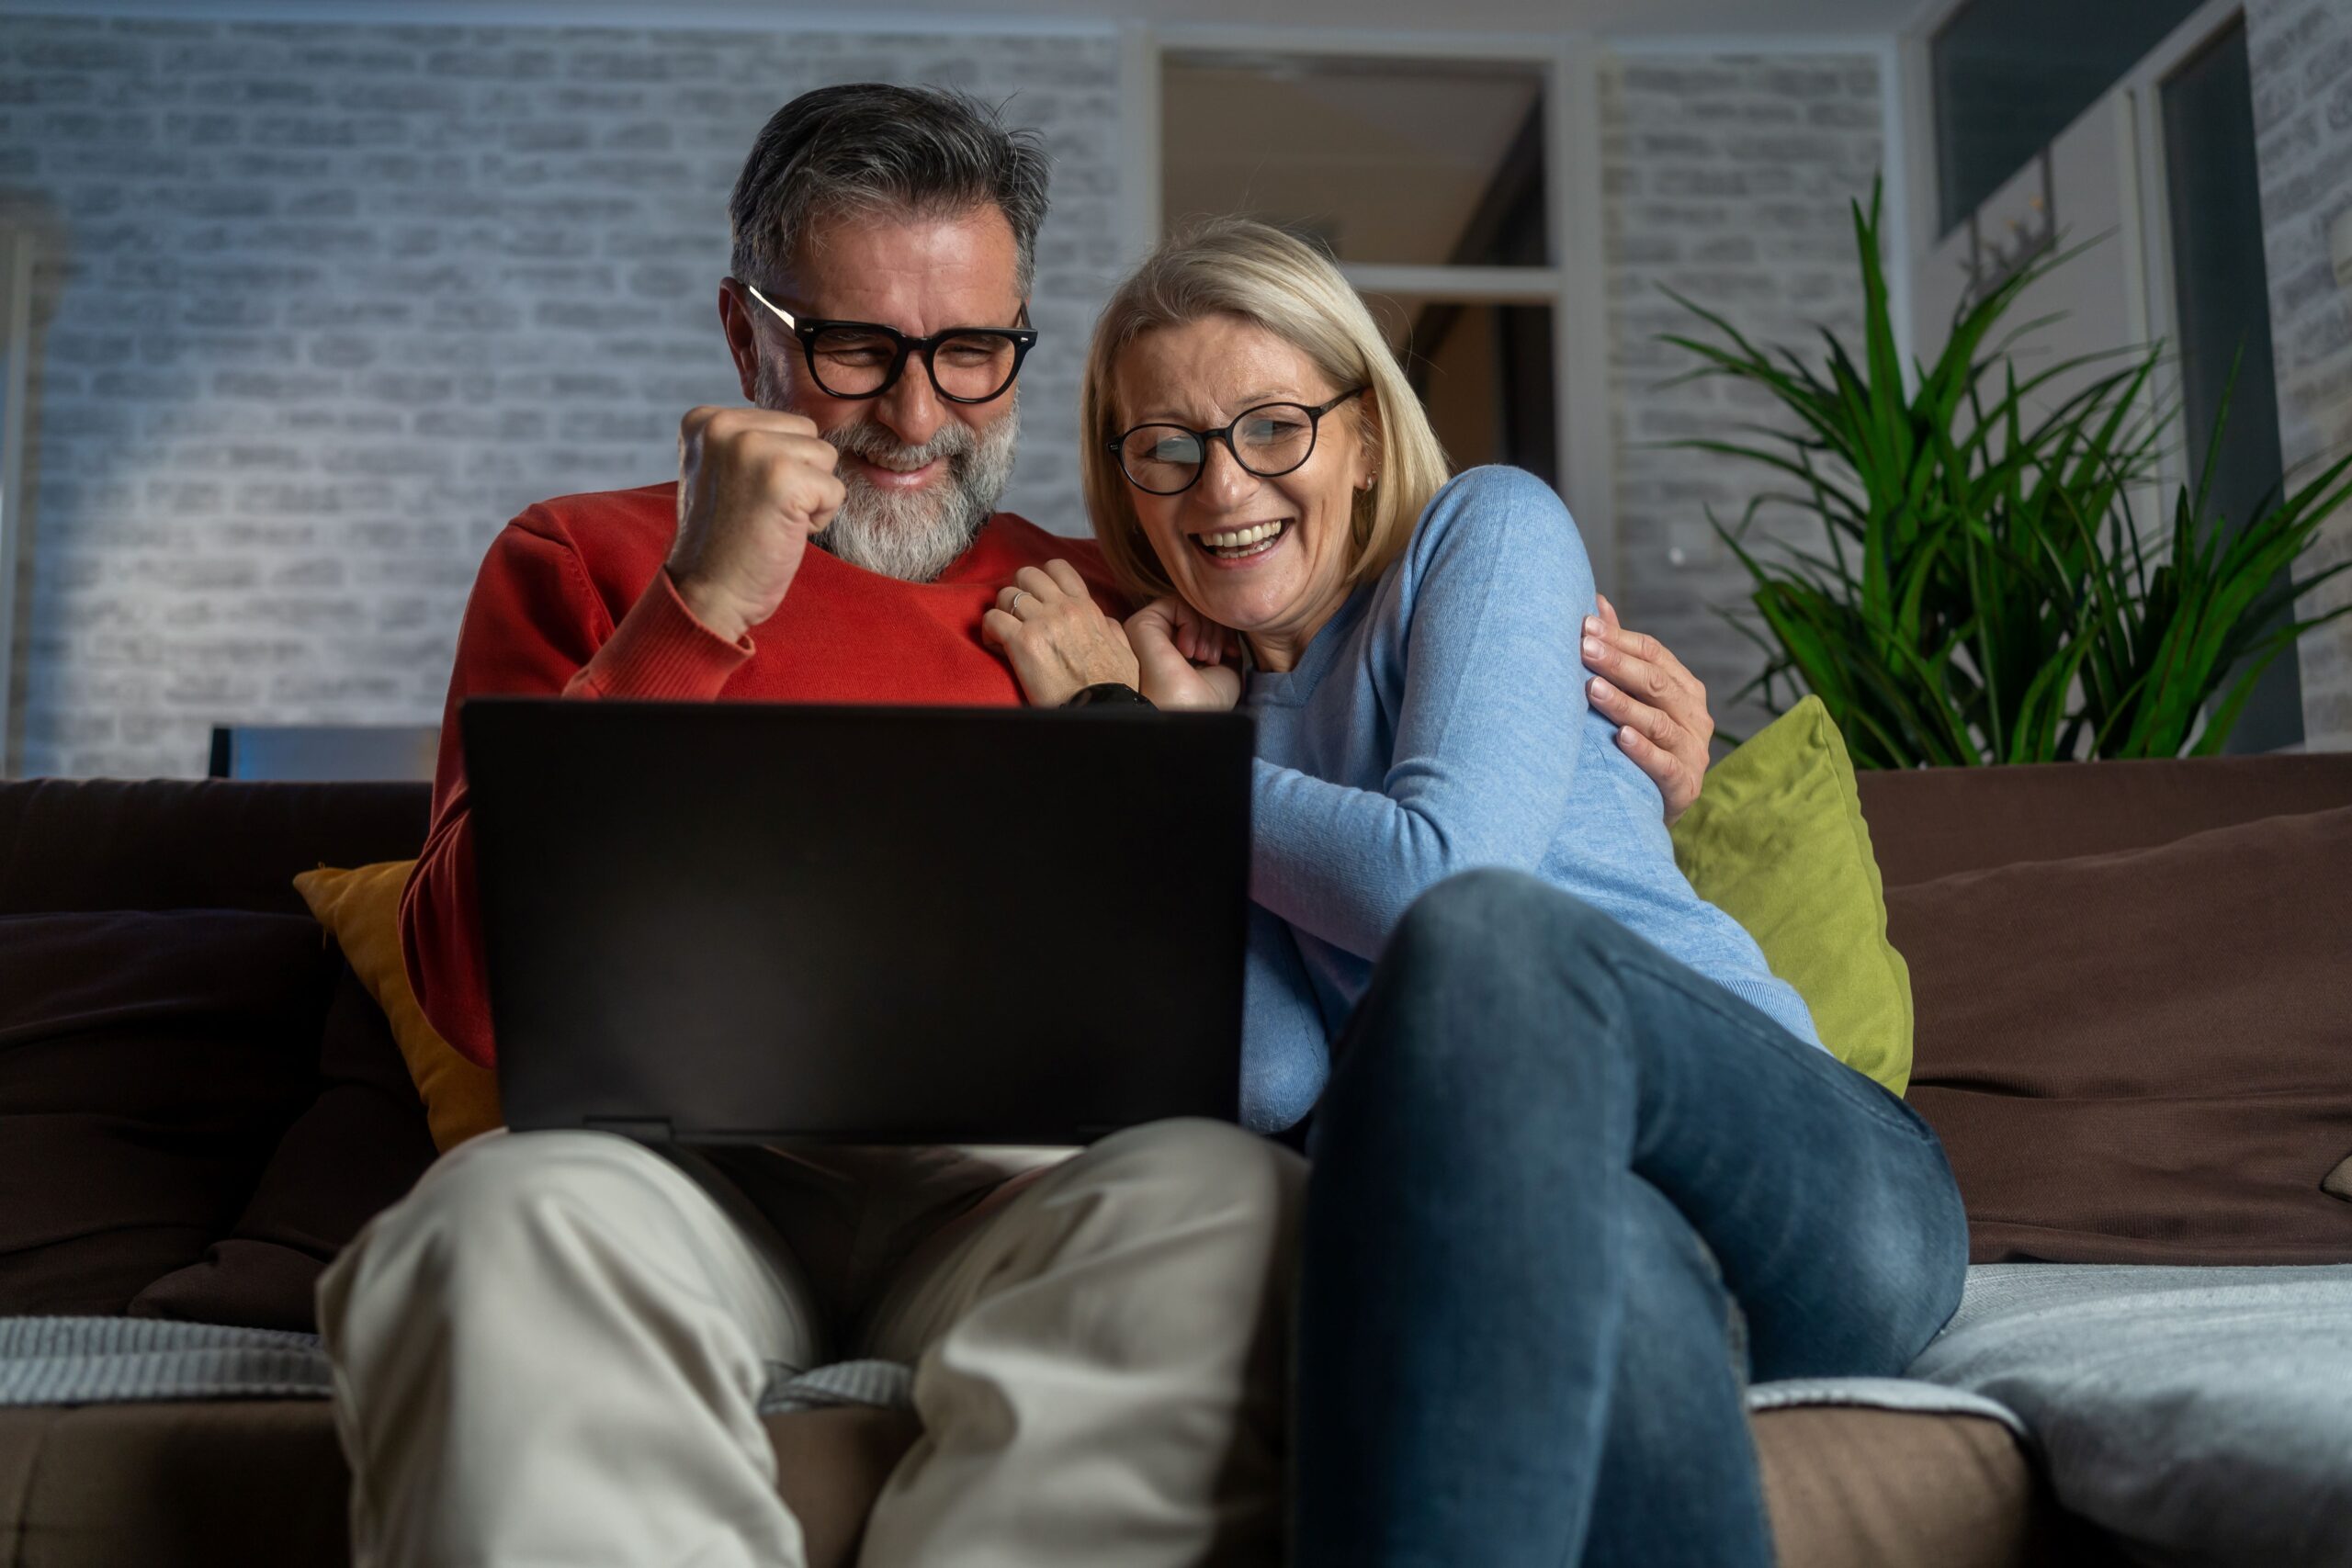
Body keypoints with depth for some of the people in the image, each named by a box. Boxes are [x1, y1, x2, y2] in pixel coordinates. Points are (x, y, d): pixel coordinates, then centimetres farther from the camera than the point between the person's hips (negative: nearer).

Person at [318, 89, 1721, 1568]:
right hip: (688, 1159, -1)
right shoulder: (582, 562, 13)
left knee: (1226, 1198, -30)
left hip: (1018, 1181, 2)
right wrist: (701, 613, -9)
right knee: (503, 1216, -34)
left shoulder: (1113, 605, 18)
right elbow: (481, 989, 0)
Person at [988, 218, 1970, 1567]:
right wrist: (1173, 735, 3)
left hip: (1833, 1190, -1)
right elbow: (1274, 1070, 1)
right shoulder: (1214, 688, 17)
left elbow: (1442, 872, -11)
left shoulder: (1488, 528, 7)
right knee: (1603, 1243, -38)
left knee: (1478, 935, -35)